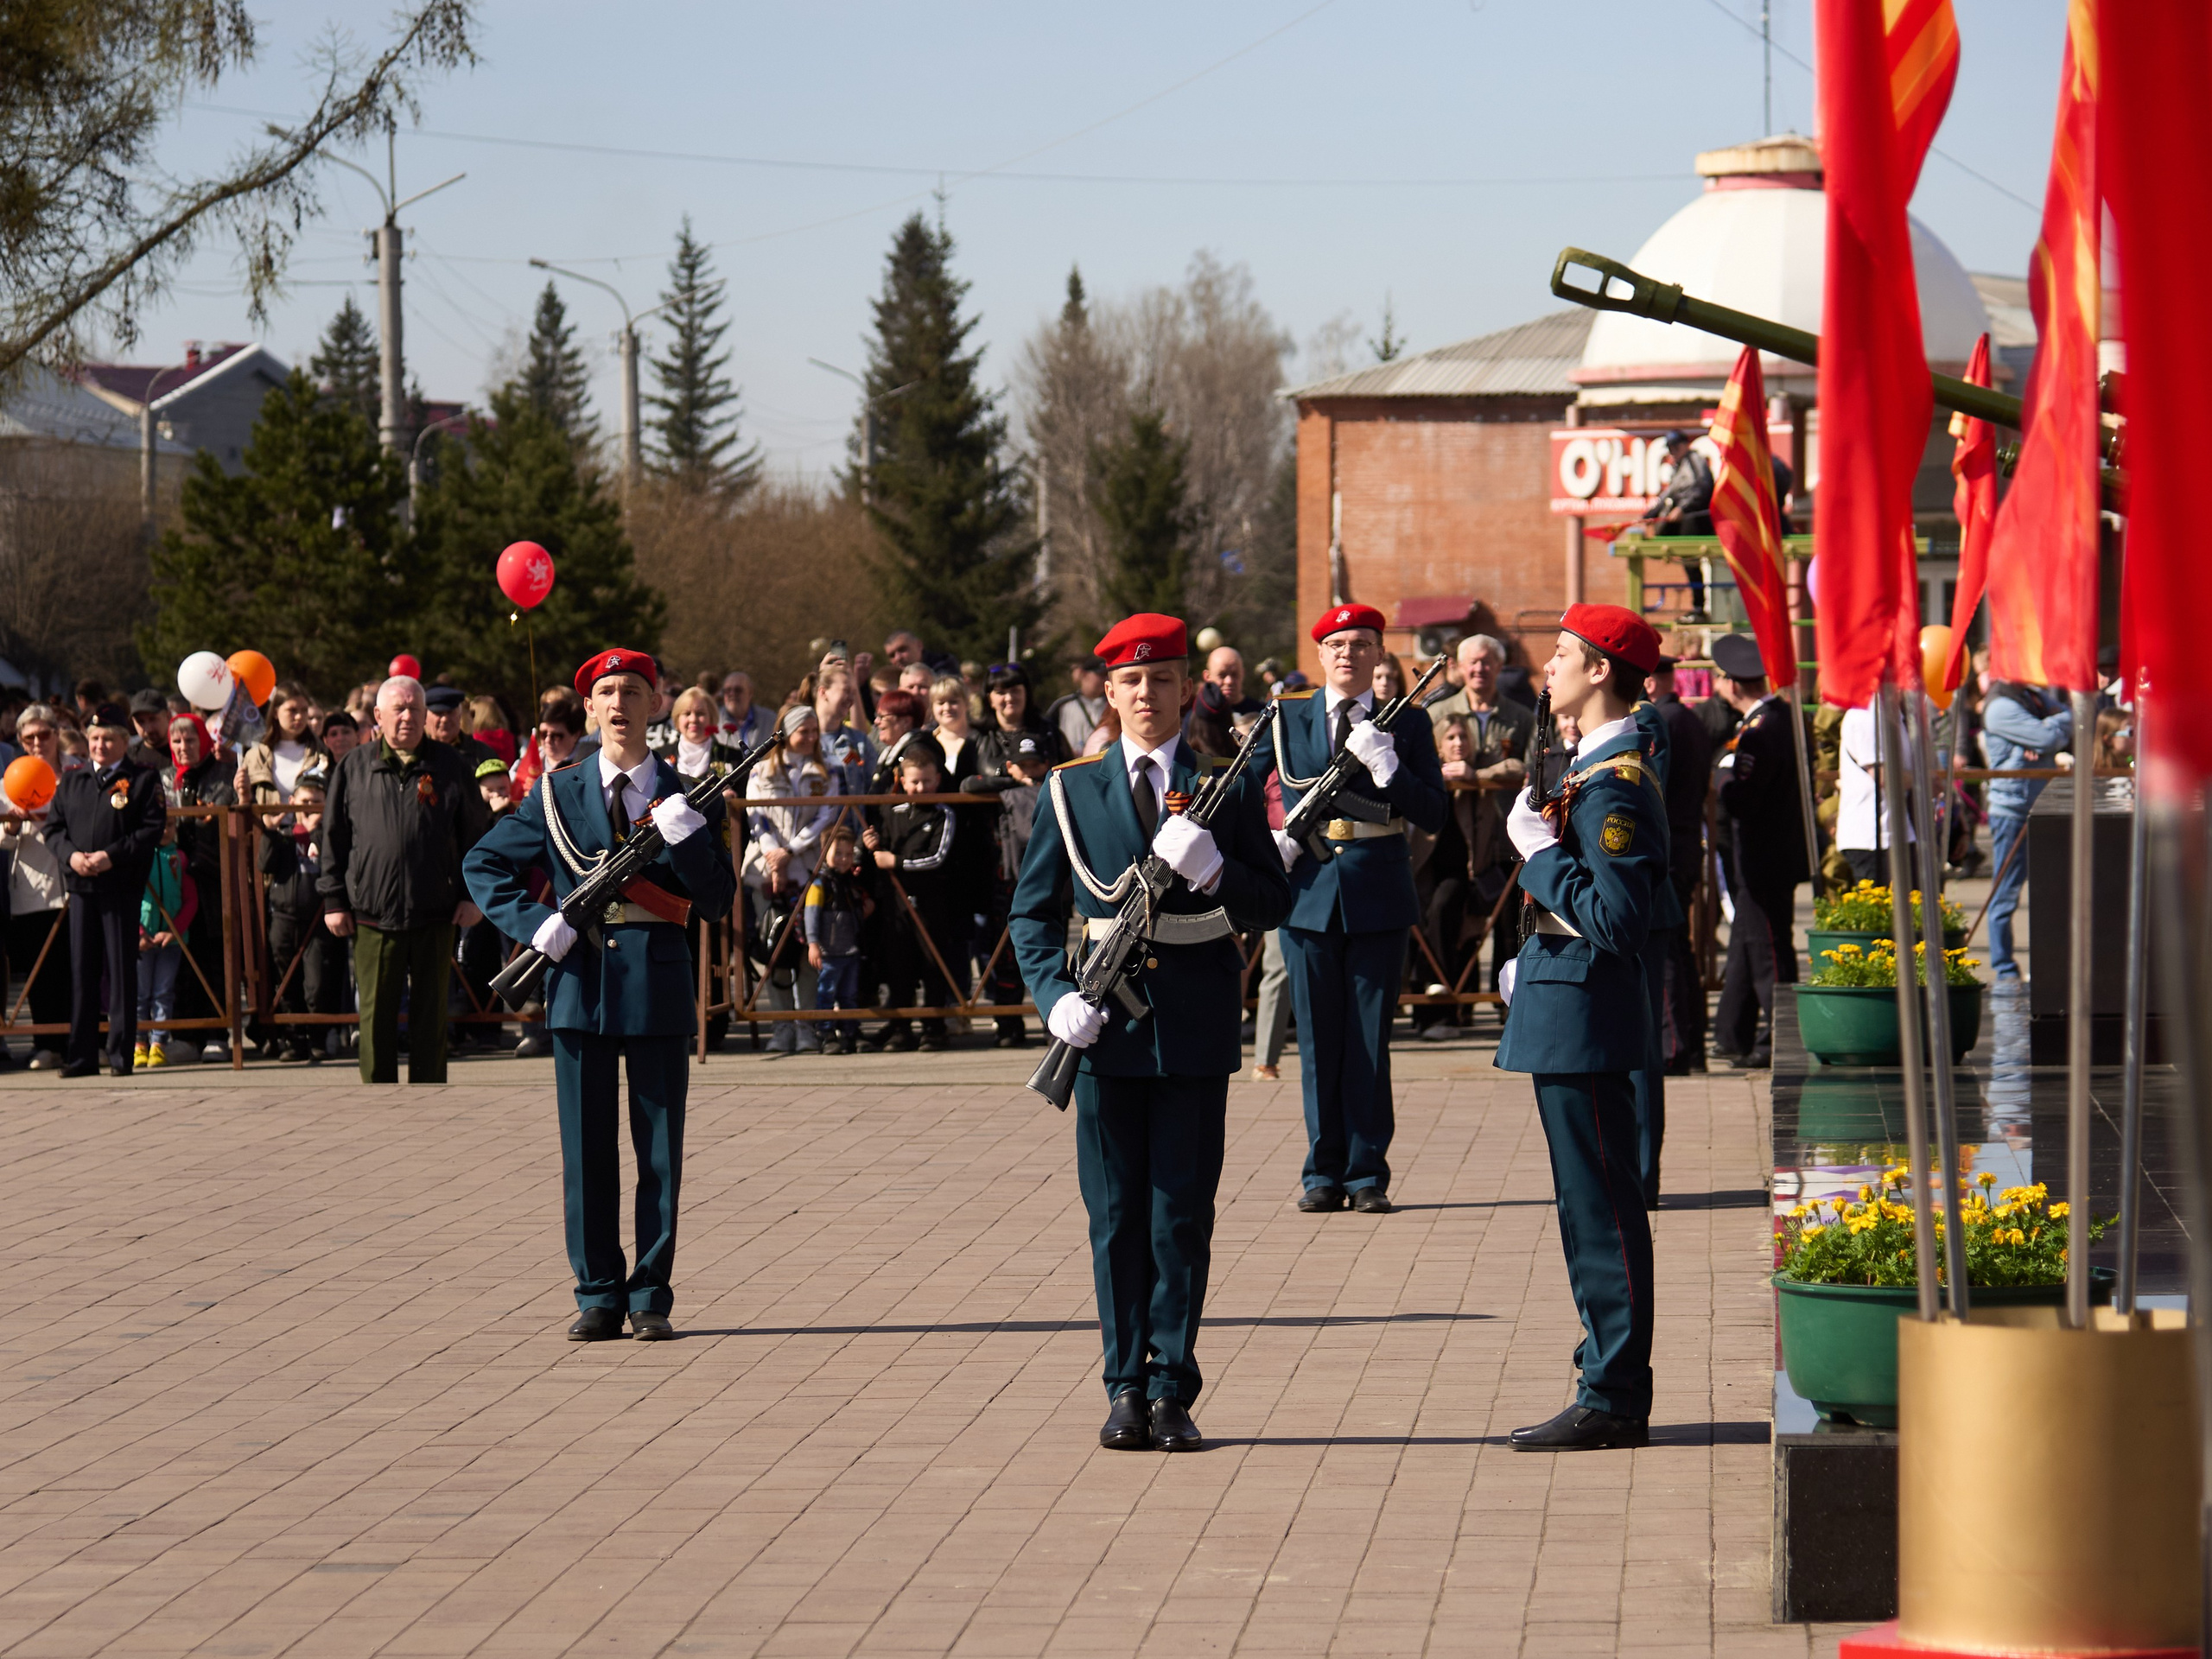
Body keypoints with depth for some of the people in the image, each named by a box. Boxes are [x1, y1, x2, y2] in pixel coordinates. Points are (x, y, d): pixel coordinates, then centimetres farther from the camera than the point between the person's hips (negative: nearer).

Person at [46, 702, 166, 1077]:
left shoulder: (142, 780, 2)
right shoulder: (70, 782, 15)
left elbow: (154, 829, -6)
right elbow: (53, 827, 13)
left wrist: (112, 856, -15)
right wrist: (70, 855, -8)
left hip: (122, 887, -4)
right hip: (81, 888, 4)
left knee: (121, 971, -2)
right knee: (81, 971, 4)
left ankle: (121, 1054, 2)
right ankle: (82, 1056, 8)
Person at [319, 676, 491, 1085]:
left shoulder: (448, 767, 5)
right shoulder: (355, 768, 5)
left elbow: (476, 833, 9)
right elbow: (334, 838, 8)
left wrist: (472, 895, 2)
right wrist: (334, 901, 3)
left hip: (436, 916, 0)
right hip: (372, 915, 0)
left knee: (430, 1019, 6)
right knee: (376, 1019, 3)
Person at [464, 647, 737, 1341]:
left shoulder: (687, 799, 5)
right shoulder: (558, 794, 6)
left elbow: (718, 903, 0)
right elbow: (484, 866, 9)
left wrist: (685, 837, -15)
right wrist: (533, 922, -6)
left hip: (658, 984, 0)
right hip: (580, 981, 0)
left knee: (660, 1149, 2)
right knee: (586, 1148, 3)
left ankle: (651, 1298, 10)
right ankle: (599, 1297, 9)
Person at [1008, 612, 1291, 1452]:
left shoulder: (1230, 788, 4)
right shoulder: (1072, 789, 6)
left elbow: (1274, 905, 1)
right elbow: (1034, 912, 8)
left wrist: (1214, 872, -18)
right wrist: (1056, 996, -8)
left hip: (1196, 1024, -1)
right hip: (1108, 1025, 1)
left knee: (1183, 1210, 2)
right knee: (1116, 1211, 4)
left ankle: (1172, 1389, 7)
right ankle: (1126, 1386, 10)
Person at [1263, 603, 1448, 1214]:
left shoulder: (1407, 723, 3)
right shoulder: (1286, 719, 6)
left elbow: (1433, 815, -4)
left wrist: (1385, 765, -18)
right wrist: (1269, 841, -1)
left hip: (1378, 895, -1)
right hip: (1308, 888, 1)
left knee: (1370, 1038, 2)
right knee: (1318, 1040, 5)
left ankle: (1367, 1174, 8)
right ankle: (1324, 1172, 12)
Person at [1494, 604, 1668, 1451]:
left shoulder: (1615, 786, -18)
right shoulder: (1599, 770, 14)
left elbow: (1616, 920, -25)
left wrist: (1540, 850, -18)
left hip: (1584, 1020, -11)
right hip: (1570, 1011, 11)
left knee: (1603, 1212, -6)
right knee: (1594, 1209, 13)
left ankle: (1614, 1401, -2)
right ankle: (1610, 1386, 19)